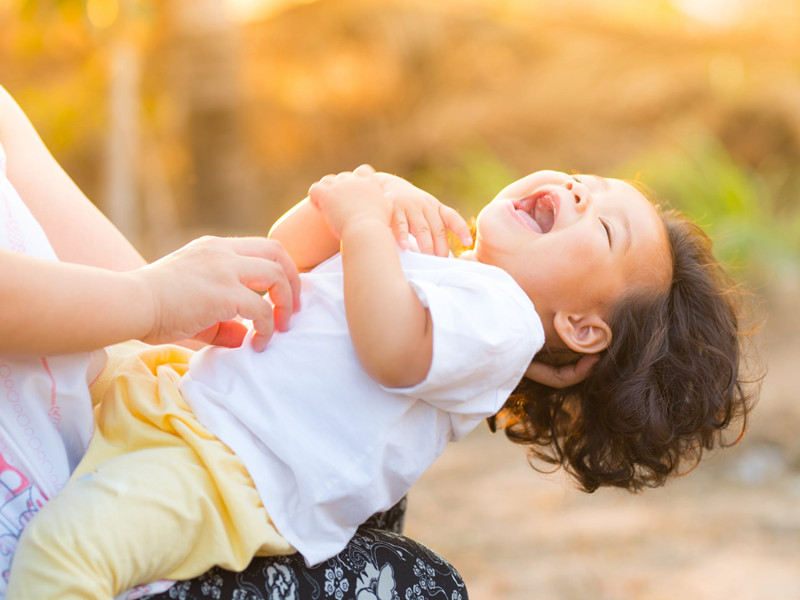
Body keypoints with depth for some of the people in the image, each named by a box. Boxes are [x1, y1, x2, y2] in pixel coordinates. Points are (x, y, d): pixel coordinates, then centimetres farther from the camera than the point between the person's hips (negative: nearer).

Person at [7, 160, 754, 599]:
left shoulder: (502, 314, -9)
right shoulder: (430, 252, 20)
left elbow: (390, 347, -27)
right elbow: (283, 256, 21)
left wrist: (364, 222, -14)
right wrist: (352, 198, 2)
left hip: (230, 470, -10)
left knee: (68, 537, -29)